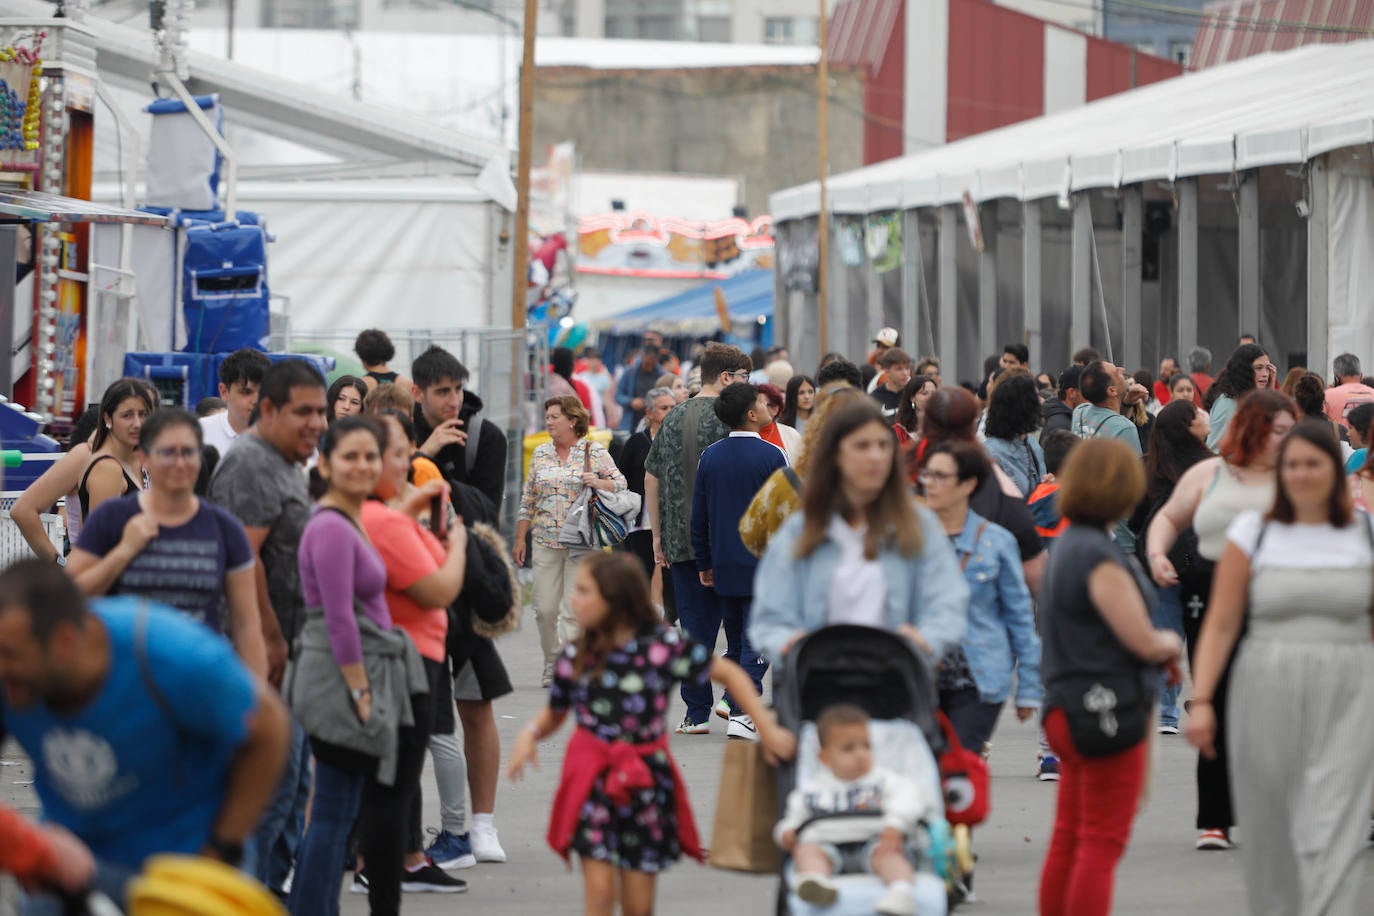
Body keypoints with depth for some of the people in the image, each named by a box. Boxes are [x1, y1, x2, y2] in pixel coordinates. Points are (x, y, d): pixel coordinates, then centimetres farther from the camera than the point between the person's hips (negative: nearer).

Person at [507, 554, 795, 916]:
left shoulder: (663, 645, -8)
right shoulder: (575, 656, 0)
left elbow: (728, 674, 2)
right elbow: (554, 714, 13)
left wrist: (768, 729, -3)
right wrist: (530, 733, -9)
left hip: (646, 781, -1)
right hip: (593, 778, 1)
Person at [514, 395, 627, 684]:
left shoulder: (594, 451, 1)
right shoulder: (540, 454, 12)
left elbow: (621, 484, 2)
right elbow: (528, 499, 15)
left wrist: (598, 483, -18)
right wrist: (520, 538, 12)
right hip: (545, 542, 4)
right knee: (545, 608, 1)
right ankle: (551, 665, 16)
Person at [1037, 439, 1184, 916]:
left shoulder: (1066, 545, 12)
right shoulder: (1099, 556, -18)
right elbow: (1143, 641, -18)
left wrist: (1159, 646, 12)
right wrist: (1171, 643, 5)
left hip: (1068, 710, 9)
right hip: (1111, 713, -9)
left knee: (1068, 840, 14)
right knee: (1102, 844, -5)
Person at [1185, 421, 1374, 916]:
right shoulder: (1253, 533, 4)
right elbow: (1220, 625, 2)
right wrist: (1201, 700, -8)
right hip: (1267, 698, 1)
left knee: (1332, 837, -11)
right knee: (1270, 835, 6)